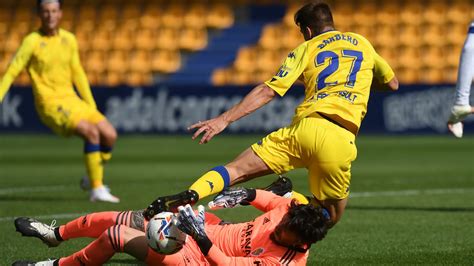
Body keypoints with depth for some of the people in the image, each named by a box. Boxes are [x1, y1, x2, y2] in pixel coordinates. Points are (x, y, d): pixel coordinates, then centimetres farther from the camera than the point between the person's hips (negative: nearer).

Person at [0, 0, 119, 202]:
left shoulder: (69, 39, 8)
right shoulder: (32, 41, -9)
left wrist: (91, 106, 16)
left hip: (72, 100, 6)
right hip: (50, 104, -6)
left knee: (110, 135, -6)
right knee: (91, 132, -26)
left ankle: (93, 179, 15)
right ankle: (97, 189, -19)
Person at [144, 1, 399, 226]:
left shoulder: (306, 49, 17)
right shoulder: (363, 43, 23)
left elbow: (267, 91, 6)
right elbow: (392, 83, 36)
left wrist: (224, 119, 3)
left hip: (305, 127, -1)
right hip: (341, 140, 1)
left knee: (236, 170, -2)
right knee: (330, 216, 16)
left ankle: (190, 195, -31)